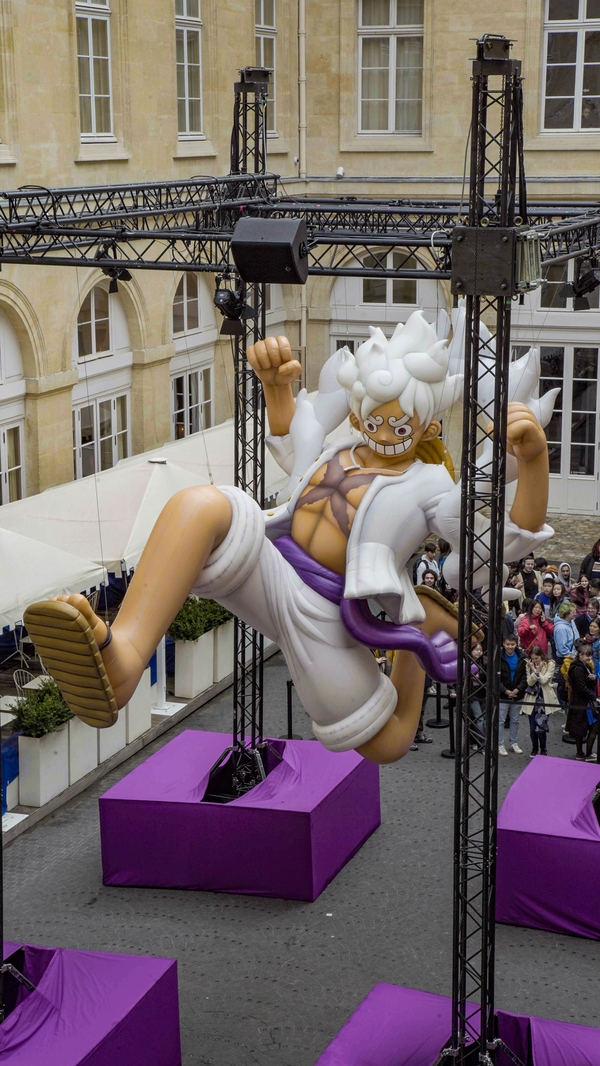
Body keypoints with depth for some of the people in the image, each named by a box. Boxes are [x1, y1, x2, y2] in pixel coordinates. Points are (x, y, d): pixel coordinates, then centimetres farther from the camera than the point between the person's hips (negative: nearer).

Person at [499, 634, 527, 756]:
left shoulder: (521, 658, -1)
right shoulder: (499, 658, -10)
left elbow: (524, 677, 1)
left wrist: (518, 689, -13)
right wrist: (506, 691, -18)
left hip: (517, 694, 3)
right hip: (502, 694, -3)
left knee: (515, 720, 14)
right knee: (501, 720, 1)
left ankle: (514, 742, 27)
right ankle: (500, 745, 9)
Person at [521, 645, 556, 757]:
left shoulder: (550, 665, -5)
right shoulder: (529, 665, 3)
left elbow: (544, 681, -12)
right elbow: (530, 682, -6)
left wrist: (538, 671, -19)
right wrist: (534, 671, -19)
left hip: (544, 698, -3)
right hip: (532, 697, 3)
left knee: (541, 726, -8)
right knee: (532, 727, 4)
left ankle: (543, 750, 11)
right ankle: (534, 749, 23)